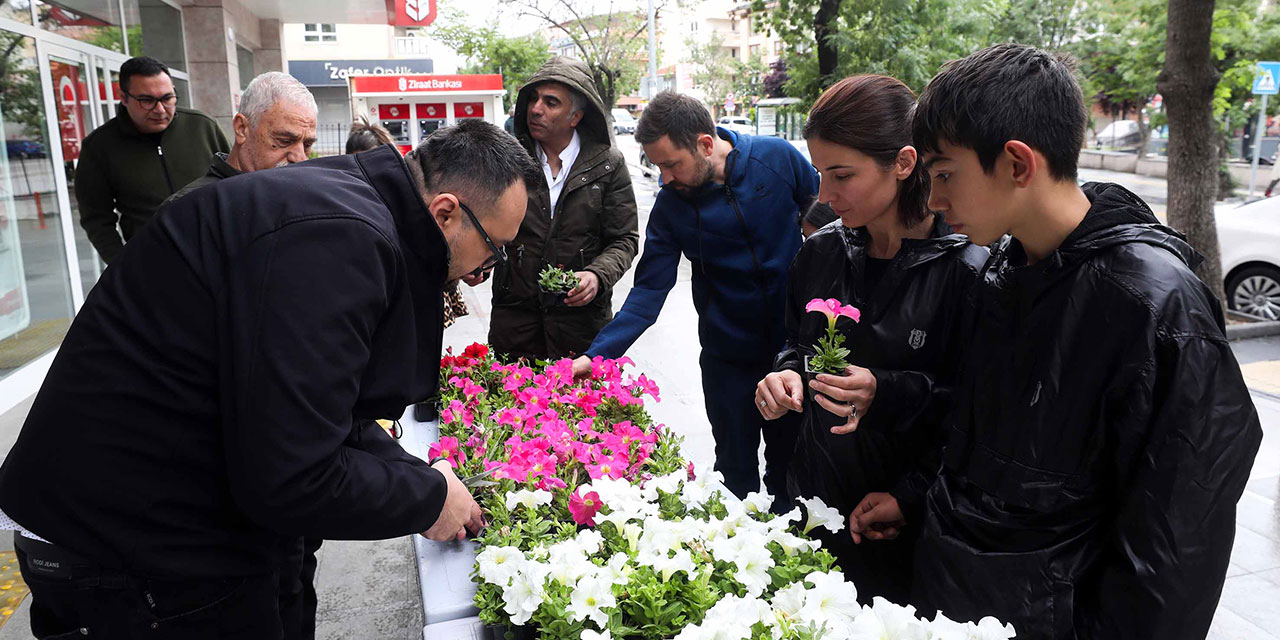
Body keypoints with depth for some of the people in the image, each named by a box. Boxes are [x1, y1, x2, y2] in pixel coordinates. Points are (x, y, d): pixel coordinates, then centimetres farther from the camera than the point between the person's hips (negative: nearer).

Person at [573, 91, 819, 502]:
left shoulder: (778, 158, -13)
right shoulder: (670, 206, -10)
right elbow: (650, 289, -11)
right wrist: (599, 353, -21)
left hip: (795, 345, 0)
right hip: (727, 357, 0)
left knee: (789, 461, 16)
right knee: (736, 469, 10)